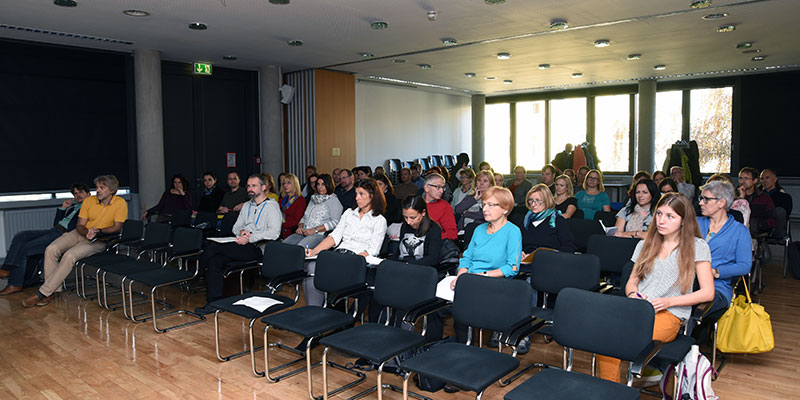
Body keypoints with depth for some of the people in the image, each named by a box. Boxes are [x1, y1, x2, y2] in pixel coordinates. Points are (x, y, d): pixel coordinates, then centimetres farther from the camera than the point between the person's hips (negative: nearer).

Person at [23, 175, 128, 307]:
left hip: (99, 241, -5)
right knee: (51, 249, -19)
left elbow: (117, 227, -10)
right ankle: (52, 291, -11)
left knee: (69, 256, -29)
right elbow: (80, 225, 4)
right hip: (80, 234, 5)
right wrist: (87, 233, -19)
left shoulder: (120, 203, -9)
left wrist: (98, 231, -24)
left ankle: (42, 293, -19)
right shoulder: (89, 201, 2)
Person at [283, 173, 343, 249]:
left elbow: (335, 222, -10)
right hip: (303, 233, 7)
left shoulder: (333, 200, 3)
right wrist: (300, 227, 5)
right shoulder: (313, 199, 26)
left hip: (320, 234, -7)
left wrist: (315, 230, -15)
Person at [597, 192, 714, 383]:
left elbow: (708, 293, 3)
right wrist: (633, 294, -1)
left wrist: (669, 301, -8)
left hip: (669, 315, -4)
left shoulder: (697, 246, 8)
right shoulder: (646, 244, 21)